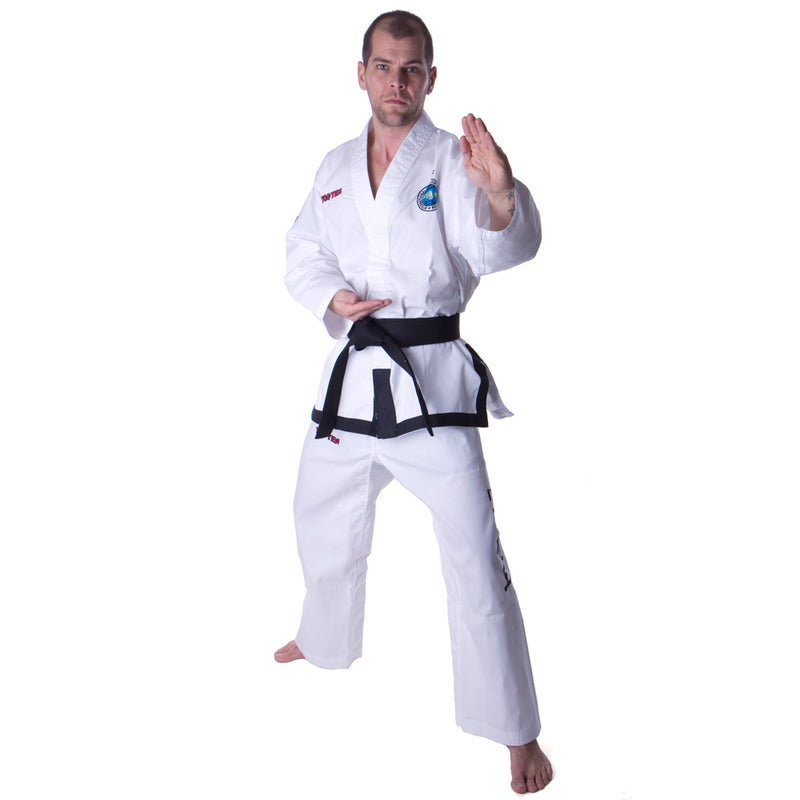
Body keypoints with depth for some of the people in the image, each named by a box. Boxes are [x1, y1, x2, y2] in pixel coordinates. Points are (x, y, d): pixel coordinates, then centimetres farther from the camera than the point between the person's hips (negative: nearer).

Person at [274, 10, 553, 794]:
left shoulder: (452, 159, -6)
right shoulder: (336, 166, 10)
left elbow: (501, 250, -20)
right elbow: (303, 252, 14)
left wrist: (501, 194, -41)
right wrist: (331, 295, -7)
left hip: (434, 378, -5)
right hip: (353, 371, 6)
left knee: (474, 557, -8)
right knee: (322, 521, 23)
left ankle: (518, 734, 8)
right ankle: (325, 640, 54)